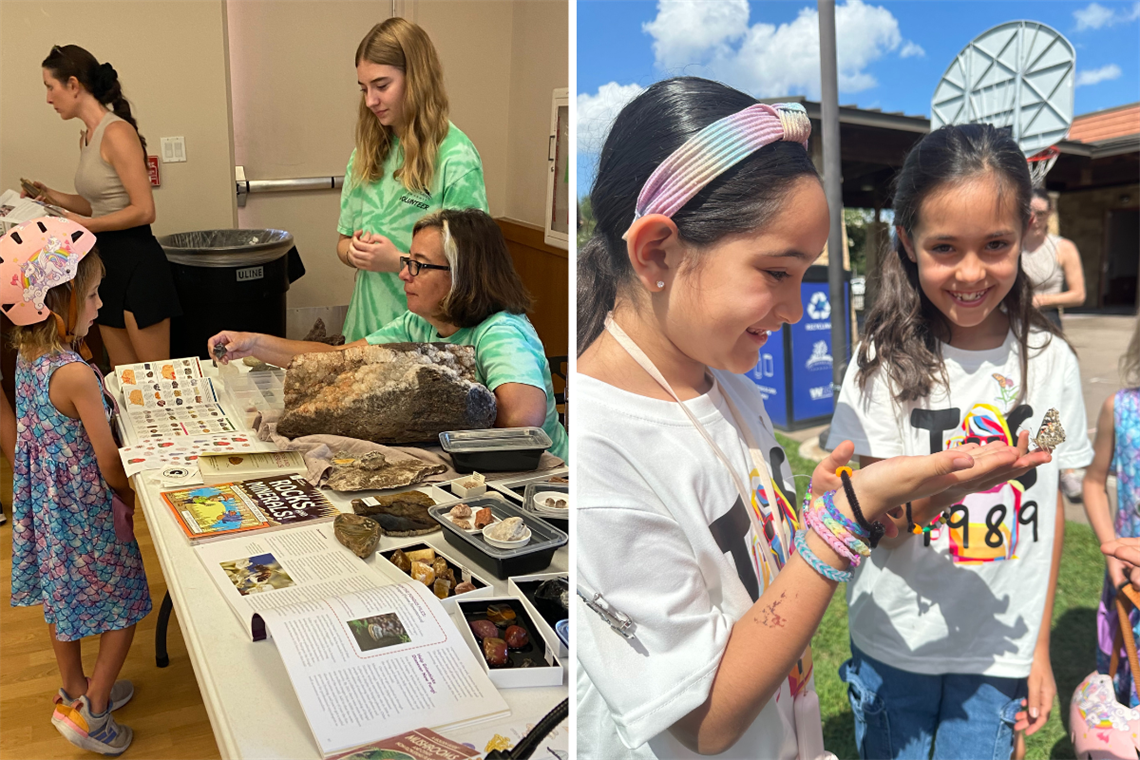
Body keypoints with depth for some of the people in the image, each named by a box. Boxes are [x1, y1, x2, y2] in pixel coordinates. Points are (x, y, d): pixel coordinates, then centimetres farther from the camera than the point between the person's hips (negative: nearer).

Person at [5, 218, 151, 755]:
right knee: (123, 605, 9)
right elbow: (108, 459, -21)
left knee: (63, 597, 24)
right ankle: (90, 711, 18)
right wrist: (130, 499, -4)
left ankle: (75, 689, 44)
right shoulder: (75, 374, -29)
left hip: (45, 505, 9)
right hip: (85, 511, -9)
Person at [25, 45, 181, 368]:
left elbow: (143, 211, -17)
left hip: (136, 261, -9)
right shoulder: (87, 138, 14)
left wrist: (82, 224, -14)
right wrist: (53, 196, 9)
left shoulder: (117, 132, -13)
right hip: (107, 262, 9)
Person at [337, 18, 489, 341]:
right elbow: (343, 244, 14)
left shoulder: (456, 159, -13)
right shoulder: (365, 154, 7)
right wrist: (355, 251, -9)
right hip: (365, 326, 6)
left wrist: (397, 261, -23)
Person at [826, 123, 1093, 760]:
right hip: (894, 648, -1)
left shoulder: (1050, 360, -5)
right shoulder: (885, 363, -13)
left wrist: (1040, 648, 6)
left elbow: (1049, 505, 4)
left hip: (1000, 656, 2)